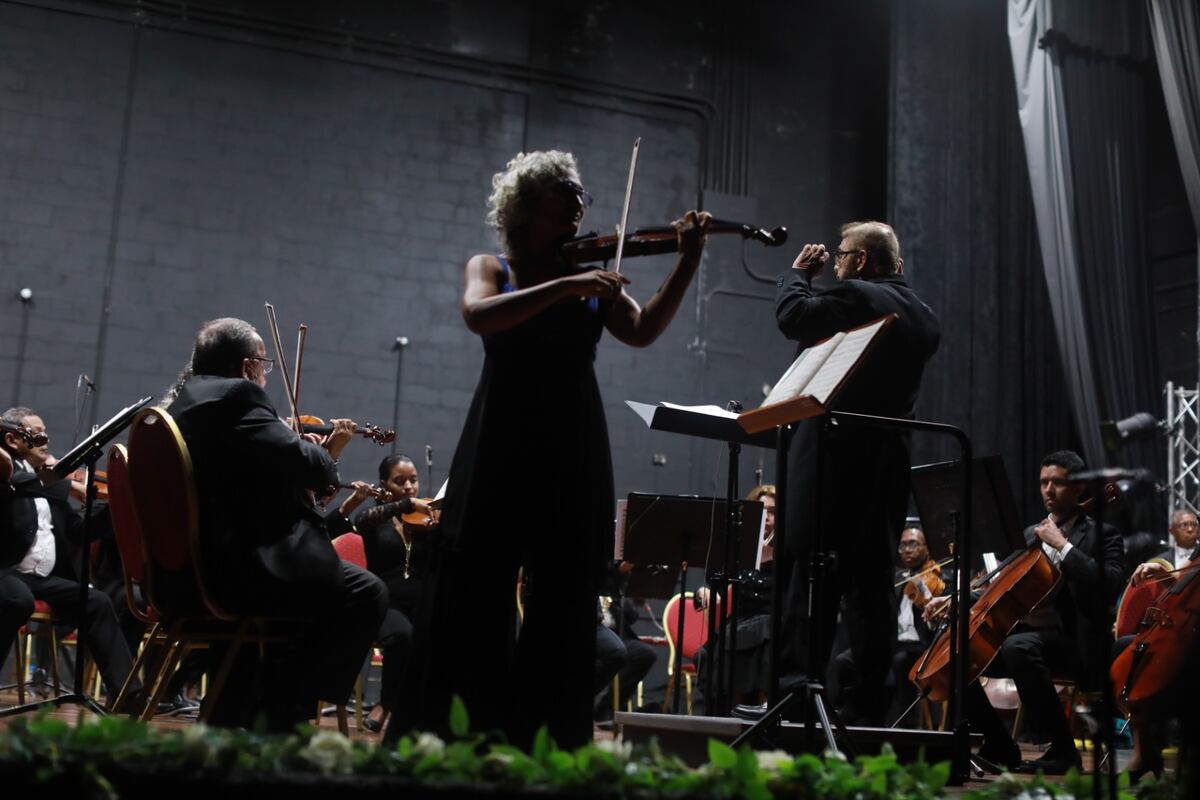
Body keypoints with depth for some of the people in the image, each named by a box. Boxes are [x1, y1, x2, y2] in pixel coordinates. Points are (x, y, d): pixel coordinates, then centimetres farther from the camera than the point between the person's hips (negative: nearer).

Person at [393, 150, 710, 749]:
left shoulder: (592, 277, 12)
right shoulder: (489, 268, 8)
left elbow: (643, 331, -2)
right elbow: (479, 316, -14)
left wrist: (688, 262, -12)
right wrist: (565, 286, -22)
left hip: (572, 455, 2)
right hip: (501, 446, -2)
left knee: (563, 600, 3)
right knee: (474, 594, -1)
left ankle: (548, 739, 11)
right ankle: (432, 738, 7)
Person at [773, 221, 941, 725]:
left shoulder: (856, 297, -9)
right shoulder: (921, 315, 16)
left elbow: (792, 314, -10)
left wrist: (799, 272, 9)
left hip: (835, 459, -8)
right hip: (887, 462, 8)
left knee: (809, 574, -5)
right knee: (870, 581, 8)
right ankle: (869, 705, 9)